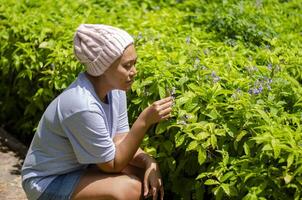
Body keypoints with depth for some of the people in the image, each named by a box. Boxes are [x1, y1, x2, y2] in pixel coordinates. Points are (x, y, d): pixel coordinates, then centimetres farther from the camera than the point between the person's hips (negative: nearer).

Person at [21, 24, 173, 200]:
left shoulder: (115, 88, -8)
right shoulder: (82, 106, -32)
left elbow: (120, 140, -2)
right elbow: (112, 165, -22)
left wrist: (149, 162, -20)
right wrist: (145, 121, -30)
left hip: (80, 167, 8)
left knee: (150, 179, -3)